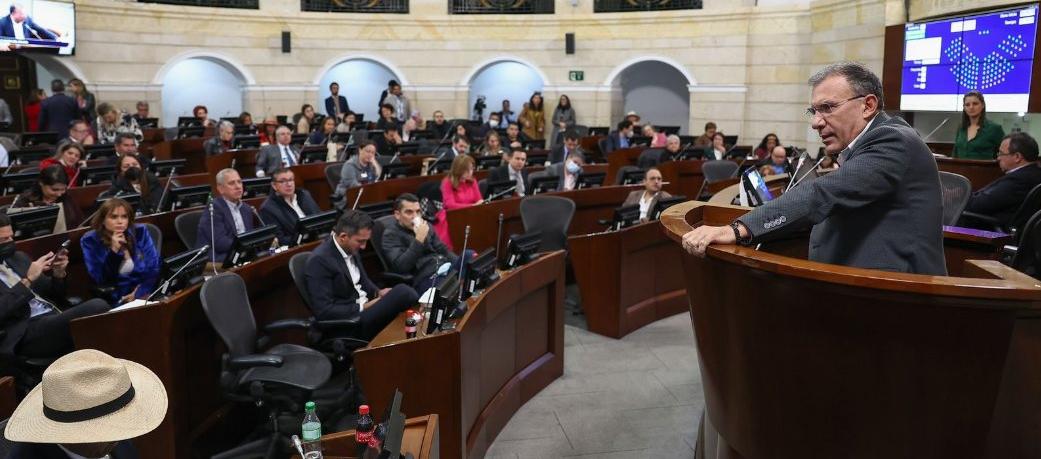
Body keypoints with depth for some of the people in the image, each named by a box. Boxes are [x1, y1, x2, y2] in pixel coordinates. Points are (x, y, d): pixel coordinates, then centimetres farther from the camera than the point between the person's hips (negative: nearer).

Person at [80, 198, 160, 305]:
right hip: (116, 301, -1)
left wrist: (140, 292, -11)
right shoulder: (90, 241, -1)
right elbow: (100, 280, -7)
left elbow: (155, 267, 2)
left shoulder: (140, 232, 4)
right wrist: (114, 251, -16)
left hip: (145, 295, 2)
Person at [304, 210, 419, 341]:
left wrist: (378, 292, 1)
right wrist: (364, 307, -17)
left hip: (365, 306, 9)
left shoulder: (350, 248, 5)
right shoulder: (320, 260, -19)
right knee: (402, 292, -24)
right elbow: (323, 311, -21)